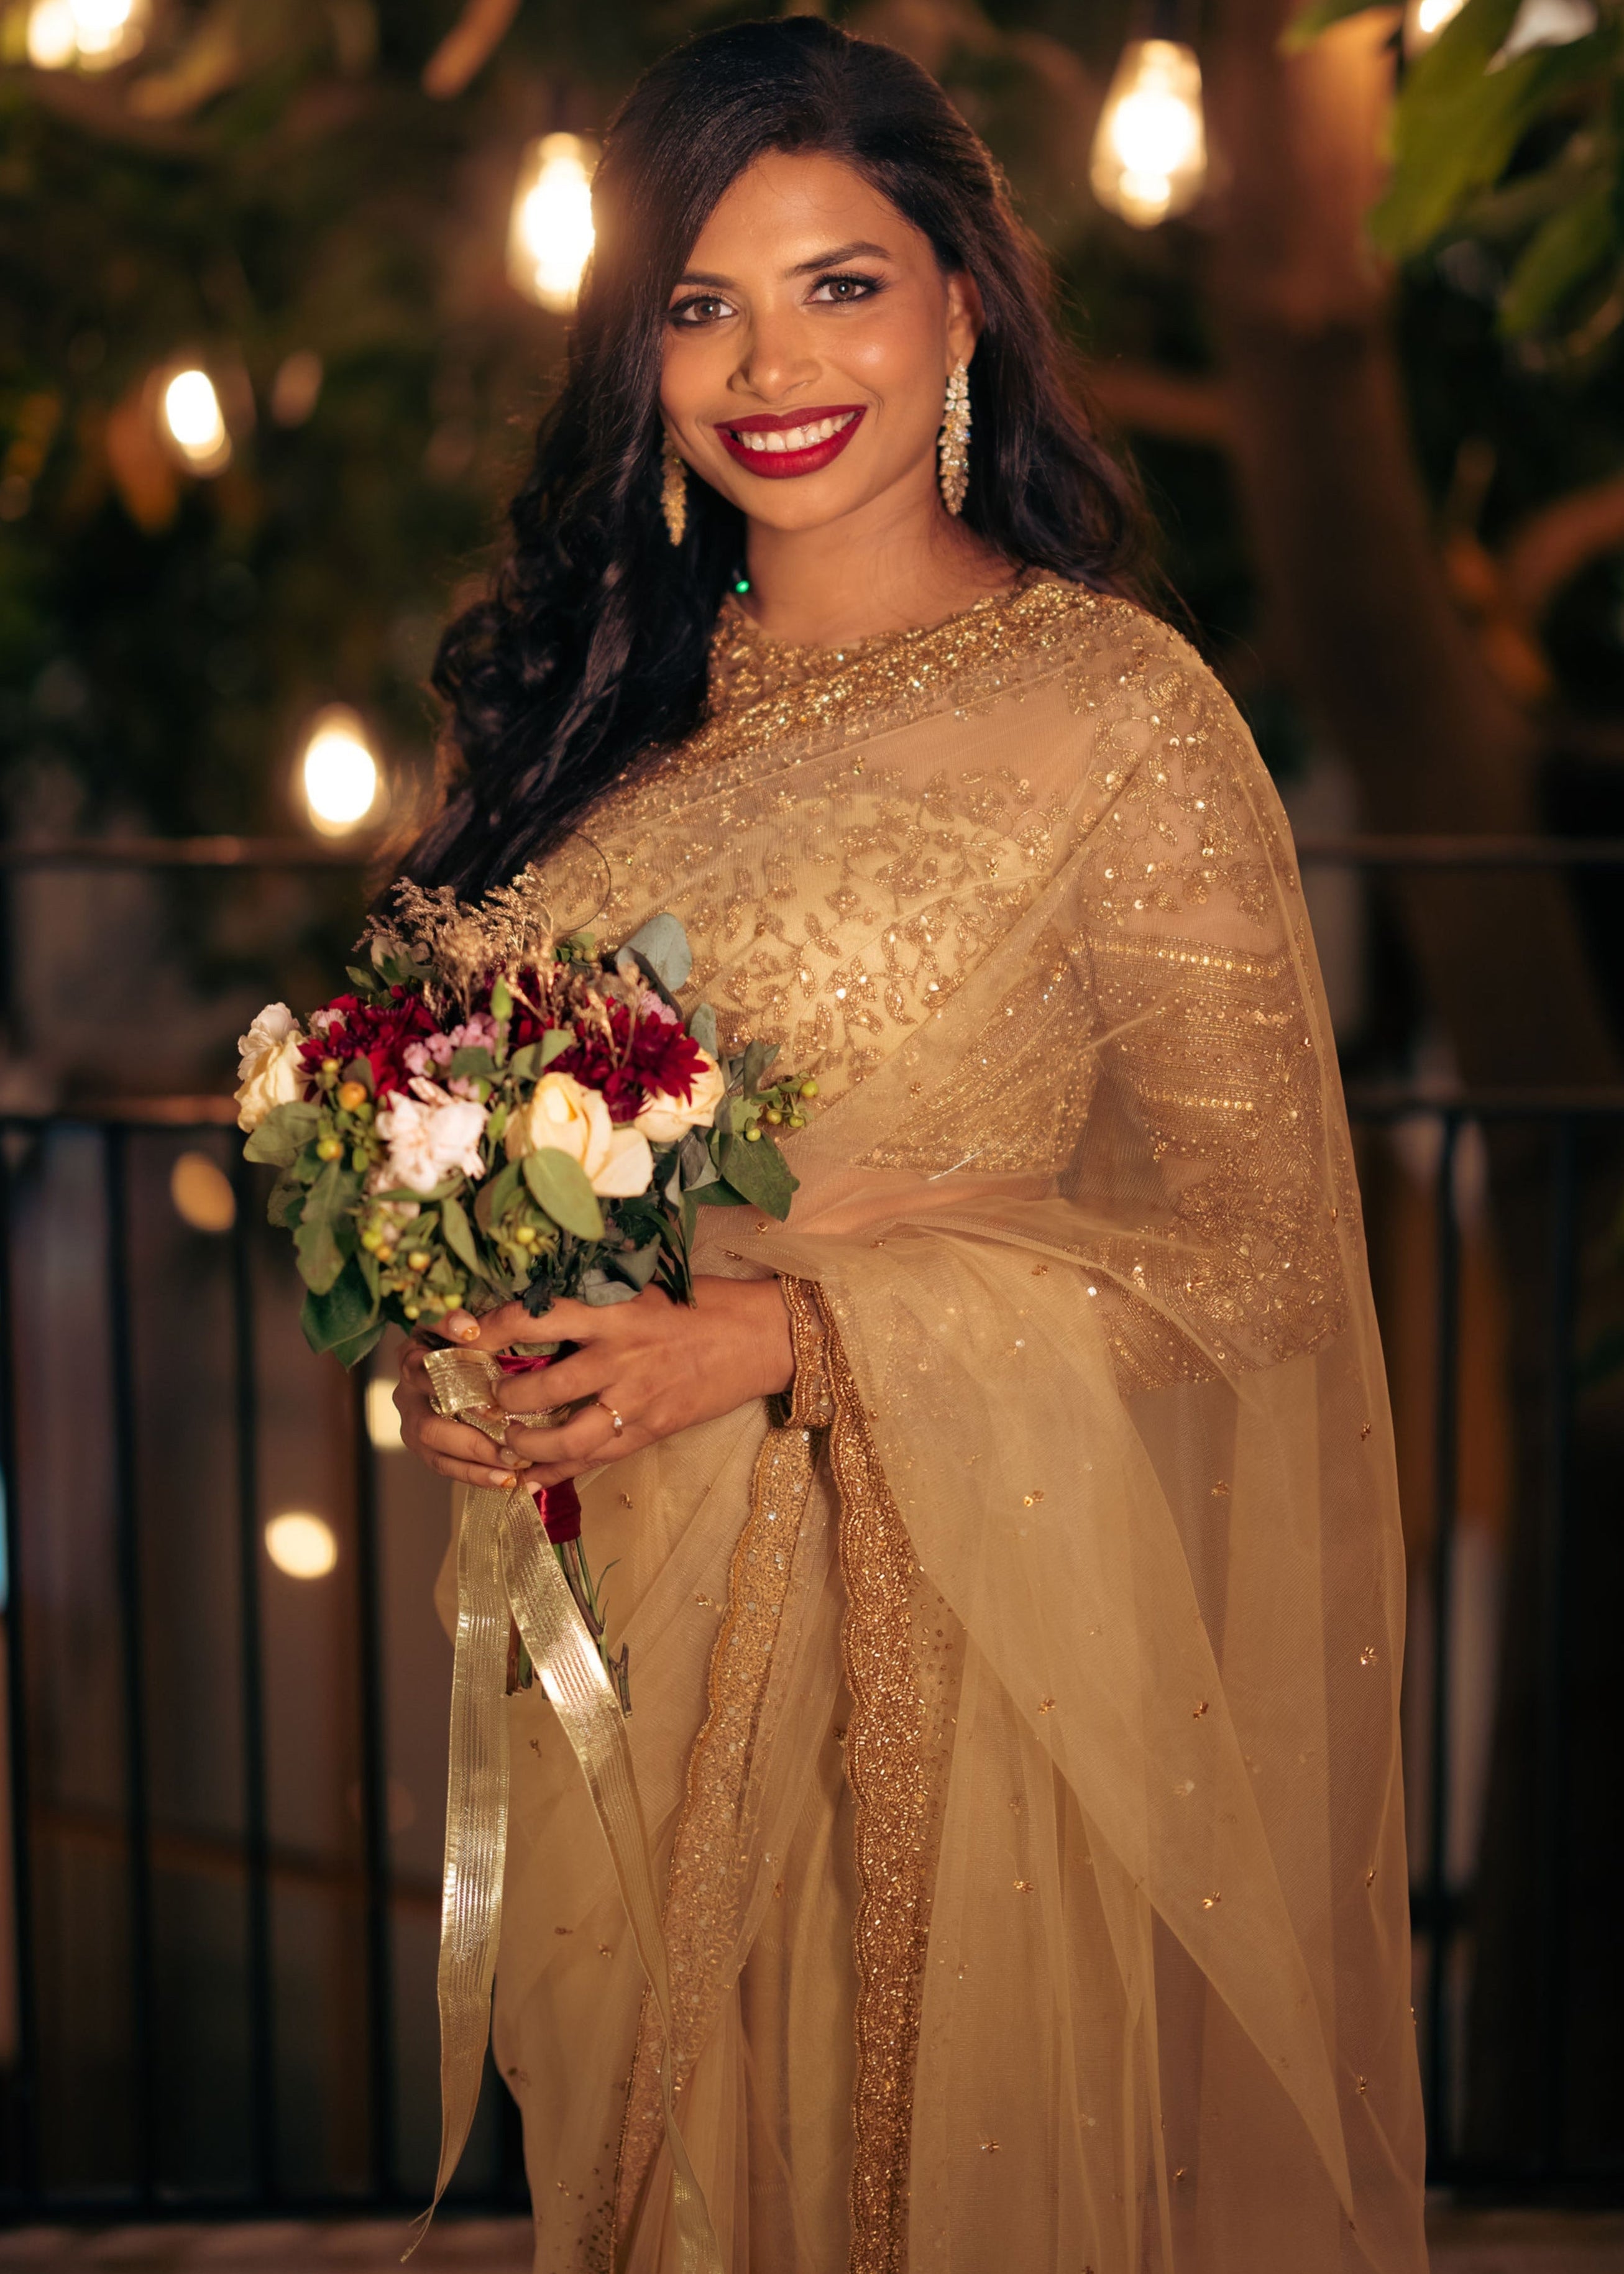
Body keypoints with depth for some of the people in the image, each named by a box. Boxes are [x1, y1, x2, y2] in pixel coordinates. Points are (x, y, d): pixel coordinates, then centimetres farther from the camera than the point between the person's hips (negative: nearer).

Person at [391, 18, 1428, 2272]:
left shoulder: (1122, 712, -10)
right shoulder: (610, 691, 7)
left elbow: (1250, 1239, -11)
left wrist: (779, 1339, -19)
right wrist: (457, 1344, -4)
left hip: (964, 1615, -5)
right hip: (629, 1600, 5)